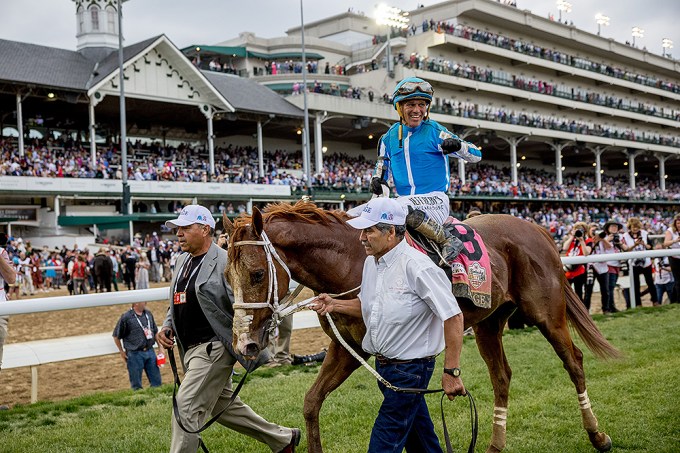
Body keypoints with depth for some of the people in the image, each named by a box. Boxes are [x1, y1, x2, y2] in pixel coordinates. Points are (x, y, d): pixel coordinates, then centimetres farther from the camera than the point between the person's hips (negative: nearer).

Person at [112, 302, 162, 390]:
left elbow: (155, 332, 18)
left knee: (157, 382, 9)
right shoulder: (126, 317, -10)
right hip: (135, 354, -5)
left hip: (150, 352, 5)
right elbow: (116, 336, -3)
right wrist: (122, 352, 0)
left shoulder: (148, 314, 7)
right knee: (137, 385, 5)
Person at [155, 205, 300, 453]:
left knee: (186, 407, -12)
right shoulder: (182, 260, 12)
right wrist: (166, 327, 4)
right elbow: (175, 305, 22)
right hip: (191, 349, 9)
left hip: (213, 347, -9)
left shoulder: (225, 262, -13)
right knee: (226, 406, 18)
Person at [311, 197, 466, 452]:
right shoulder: (371, 262, 4)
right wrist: (334, 305, 3)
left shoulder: (417, 267, -22)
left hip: (410, 368, -8)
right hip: (383, 365, 8)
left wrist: (452, 372, -23)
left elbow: (453, 317, -22)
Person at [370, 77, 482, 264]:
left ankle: (449, 240, -17)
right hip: (404, 200, 6)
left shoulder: (434, 131, -4)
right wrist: (377, 179, 1)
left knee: (409, 213, -36)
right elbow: (383, 165, 24)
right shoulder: (390, 137, 9)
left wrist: (457, 145, -24)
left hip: (435, 199, -6)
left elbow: (476, 155, -3)